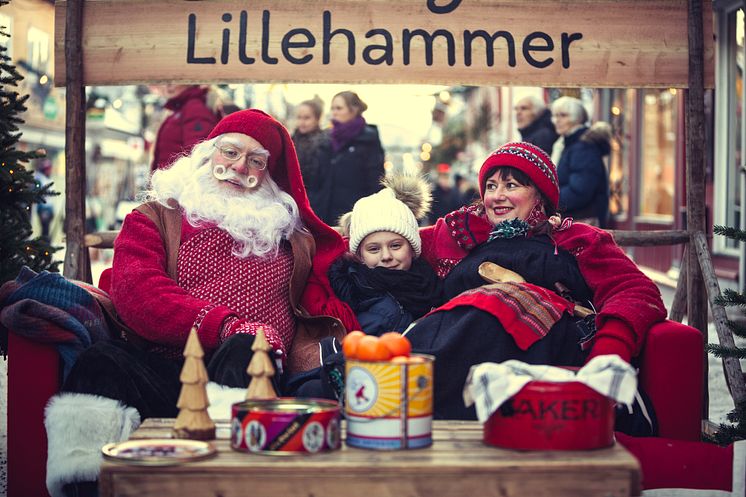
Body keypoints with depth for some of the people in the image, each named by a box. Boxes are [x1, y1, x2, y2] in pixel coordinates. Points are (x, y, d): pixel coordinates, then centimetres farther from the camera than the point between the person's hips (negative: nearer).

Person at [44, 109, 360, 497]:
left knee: (243, 353, -36)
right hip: (163, 372, 0)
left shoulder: (291, 233, 29)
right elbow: (134, 291, 2)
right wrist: (227, 326, -14)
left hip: (251, 371, 1)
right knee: (103, 360, -34)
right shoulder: (156, 217, 22)